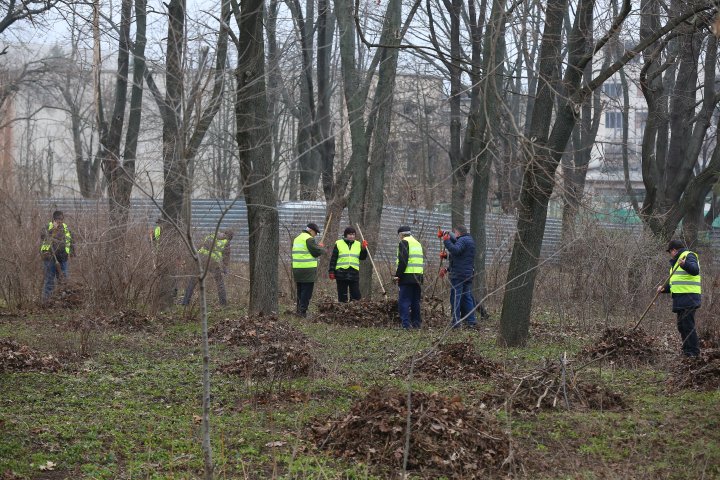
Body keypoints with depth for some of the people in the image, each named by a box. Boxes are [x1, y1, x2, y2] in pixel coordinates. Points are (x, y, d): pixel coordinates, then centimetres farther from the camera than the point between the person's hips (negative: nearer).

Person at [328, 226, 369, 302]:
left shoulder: (358, 245, 12)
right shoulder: (338, 244, 4)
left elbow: (363, 257, 9)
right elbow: (333, 259, 3)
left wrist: (364, 248, -6)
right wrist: (331, 271, -2)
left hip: (354, 274, 2)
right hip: (341, 273, -2)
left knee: (356, 295, -2)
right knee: (342, 296, 3)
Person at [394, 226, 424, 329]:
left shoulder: (404, 243, -5)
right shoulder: (417, 243, 21)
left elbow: (403, 261, -16)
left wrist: (397, 275, -12)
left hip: (407, 277, -8)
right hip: (418, 277, 8)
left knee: (404, 301, -8)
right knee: (415, 301, 14)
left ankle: (406, 324, -15)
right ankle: (416, 323, 16)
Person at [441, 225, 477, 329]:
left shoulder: (463, 240, -11)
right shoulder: (470, 240, 19)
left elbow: (455, 250, -27)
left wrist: (446, 241, -20)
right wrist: (448, 237, 17)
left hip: (458, 274, -9)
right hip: (469, 274, 9)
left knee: (455, 298, -6)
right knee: (467, 297, 12)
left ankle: (456, 322, -9)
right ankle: (471, 321, 8)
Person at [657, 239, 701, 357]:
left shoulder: (689, 256, -5)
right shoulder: (676, 262, 26)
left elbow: (695, 270, -26)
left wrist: (685, 264, -44)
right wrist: (664, 288, 14)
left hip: (688, 298, -11)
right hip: (680, 299, 11)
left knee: (688, 325, -13)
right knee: (681, 326, 12)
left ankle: (694, 352, -13)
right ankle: (687, 351, 17)